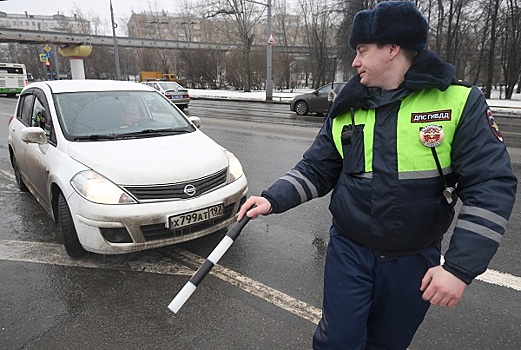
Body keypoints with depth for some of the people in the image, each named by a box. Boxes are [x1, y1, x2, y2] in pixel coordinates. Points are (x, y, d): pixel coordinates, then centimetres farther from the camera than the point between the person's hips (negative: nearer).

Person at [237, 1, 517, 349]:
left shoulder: (461, 102, -11)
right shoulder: (347, 107, -1)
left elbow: (493, 185, -14)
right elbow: (316, 169, 1)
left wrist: (460, 267, -20)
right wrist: (272, 199, -14)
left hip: (415, 260, -1)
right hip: (349, 250, 1)